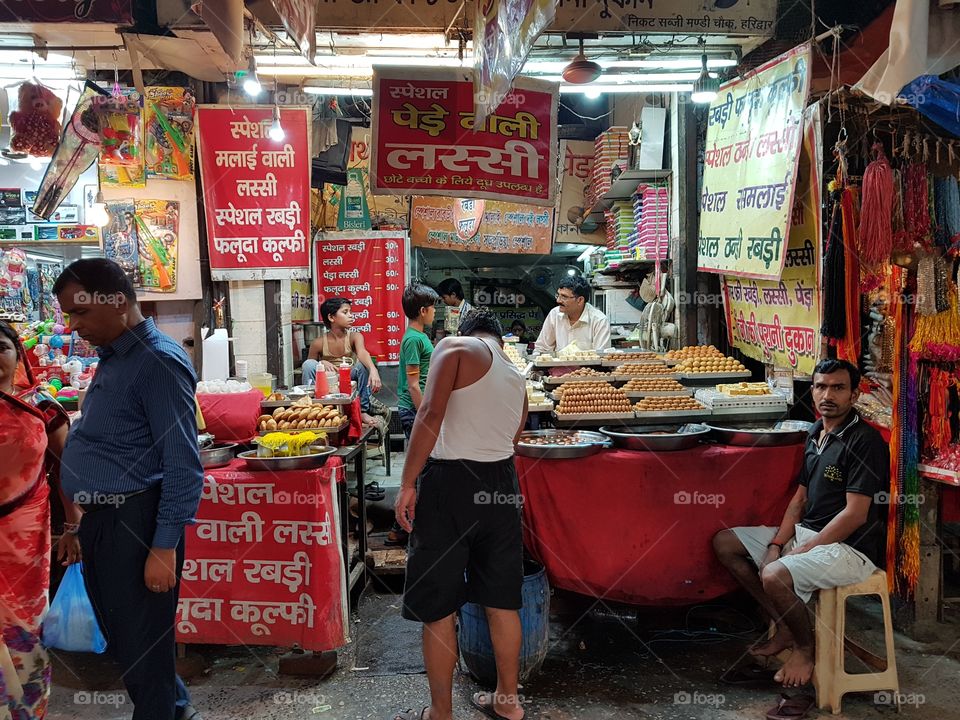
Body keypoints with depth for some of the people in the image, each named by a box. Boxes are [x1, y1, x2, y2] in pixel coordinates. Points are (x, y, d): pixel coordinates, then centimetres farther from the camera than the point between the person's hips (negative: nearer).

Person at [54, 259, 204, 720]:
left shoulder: (158, 361, -17)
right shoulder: (112, 358, 12)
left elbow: (183, 466, -20)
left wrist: (164, 548, -20)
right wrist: (85, 522, 18)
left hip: (134, 525, -10)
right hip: (99, 522, 10)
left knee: (142, 647, 4)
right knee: (120, 639, 21)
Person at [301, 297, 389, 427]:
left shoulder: (354, 337, -9)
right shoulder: (319, 343, -7)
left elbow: (362, 353, -31)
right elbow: (309, 369, 5)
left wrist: (373, 370, -53)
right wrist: (321, 363, -20)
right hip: (326, 388, 0)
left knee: (362, 363, -25)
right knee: (308, 364, -22)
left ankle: (363, 411, -15)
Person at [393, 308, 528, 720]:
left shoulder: (456, 348, -1)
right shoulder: (517, 379, 17)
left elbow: (431, 414, -14)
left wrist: (408, 484, -13)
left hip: (450, 481, -6)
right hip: (501, 483, 6)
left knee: (437, 606, 6)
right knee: (502, 600, 17)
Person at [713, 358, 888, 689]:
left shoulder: (864, 441, -17)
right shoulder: (816, 434, 9)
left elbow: (855, 514, -20)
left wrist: (802, 550, -17)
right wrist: (776, 544, -1)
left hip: (849, 547, -9)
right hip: (806, 532, 9)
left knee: (774, 576, -32)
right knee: (724, 543, 5)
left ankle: (806, 647, -1)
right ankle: (785, 628, 10)